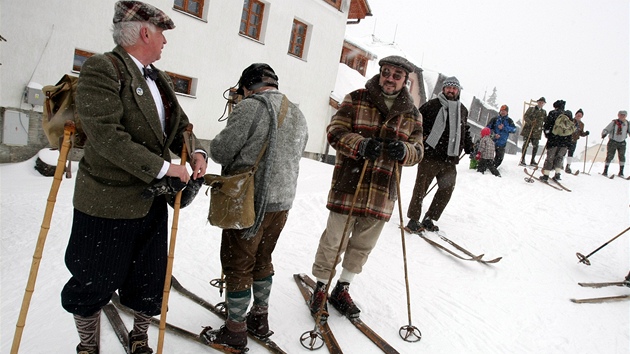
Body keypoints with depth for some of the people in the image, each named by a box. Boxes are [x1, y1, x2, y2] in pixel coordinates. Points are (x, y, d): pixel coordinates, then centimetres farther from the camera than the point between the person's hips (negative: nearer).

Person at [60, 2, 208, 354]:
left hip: (152, 201, 7)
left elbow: (180, 126, 14)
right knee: (94, 284, 13)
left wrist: (196, 152, -7)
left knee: (149, 280, 17)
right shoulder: (101, 69, -14)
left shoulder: (161, 80, 9)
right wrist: (163, 167, -24)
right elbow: (106, 135, -25)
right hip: (109, 203, -6)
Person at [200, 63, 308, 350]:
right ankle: (260, 318, 35)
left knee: (238, 265, 7)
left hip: (249, 202, -7)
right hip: (282, 200, 7)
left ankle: (235, 331, 20)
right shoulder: (299, 116, 9)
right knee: (262, 259, 22)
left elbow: (220, 151, -15)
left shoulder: (250, 107, -14)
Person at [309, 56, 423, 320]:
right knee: (334, 241, 5)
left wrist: (404, 150, -14)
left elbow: (418, 150, 10)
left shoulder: (412, 114, 10)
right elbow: (335, 131, -4)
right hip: (348, 185, -3)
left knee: (363, 245, 14)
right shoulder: (356, 99, 1)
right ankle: (320, 289, 26)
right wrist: (361, 145, -23)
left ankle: (342, 289, 34)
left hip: (383, 192, 4)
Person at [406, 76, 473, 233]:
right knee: (421, 188, -1)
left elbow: (465, 131, 29)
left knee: (447, 190, 6)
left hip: (450, 160, 6)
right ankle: (413, 220, 12)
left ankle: (429, 219, 19)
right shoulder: (431, 105, -2)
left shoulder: (463, 110, 17)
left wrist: (469, 147, 20)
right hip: (430, 155, -5)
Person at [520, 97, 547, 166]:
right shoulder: (531, 109, 5)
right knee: (525, 144, -3)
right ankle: (522, 160, 3)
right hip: (528, 130, -3)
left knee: (535, 146, 0)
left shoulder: (544, 112, 15)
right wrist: (530, 122, -20)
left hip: (537, 131, 3)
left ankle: (533, 161, 12)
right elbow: (525, 116, -5)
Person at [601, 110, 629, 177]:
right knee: (609, 156, -4)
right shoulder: (614, 122, -7)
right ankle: (605, 171, 5)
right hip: (613, 142, -3)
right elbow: (606, 129, -9)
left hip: (622, 143, 3)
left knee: (622, 156, -6)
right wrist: (604, 133, -29)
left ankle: (621, 172, 1)